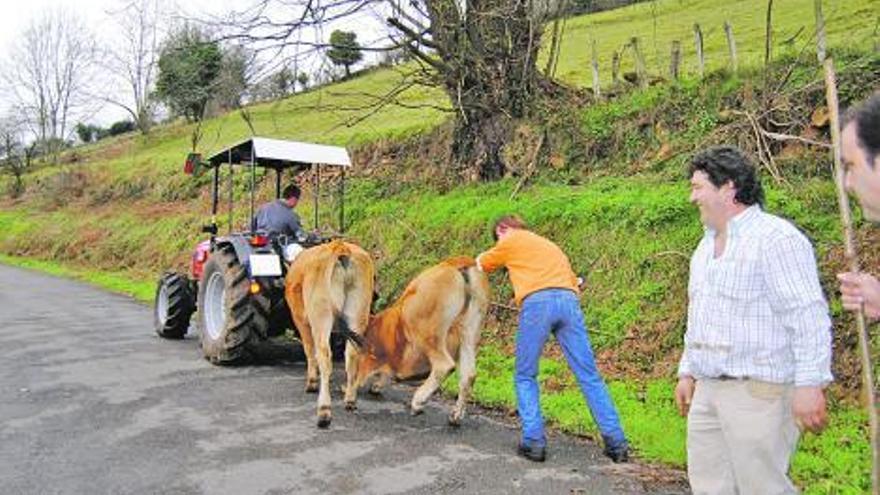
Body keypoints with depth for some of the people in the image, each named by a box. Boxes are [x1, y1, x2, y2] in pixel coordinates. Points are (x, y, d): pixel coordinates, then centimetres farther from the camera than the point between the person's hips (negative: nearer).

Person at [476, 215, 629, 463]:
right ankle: (616, 442, 3)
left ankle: (533, 442, 3)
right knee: (589, 376, 5)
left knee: (525, 377, 10)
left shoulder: (511, 241, 19)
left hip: (537, 303, -4)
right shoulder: (551, 245, 35)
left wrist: (485, 257, 53)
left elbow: (481, 265, 33)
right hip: (568, 301, 5)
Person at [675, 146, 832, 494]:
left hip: (758, 390, -8)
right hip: (707, 389, 9)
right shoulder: (707, 245, 16)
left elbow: (808, 317, -17)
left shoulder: (775, 238, -12)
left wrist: (810, 385, -21)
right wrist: (687, 372, 20)